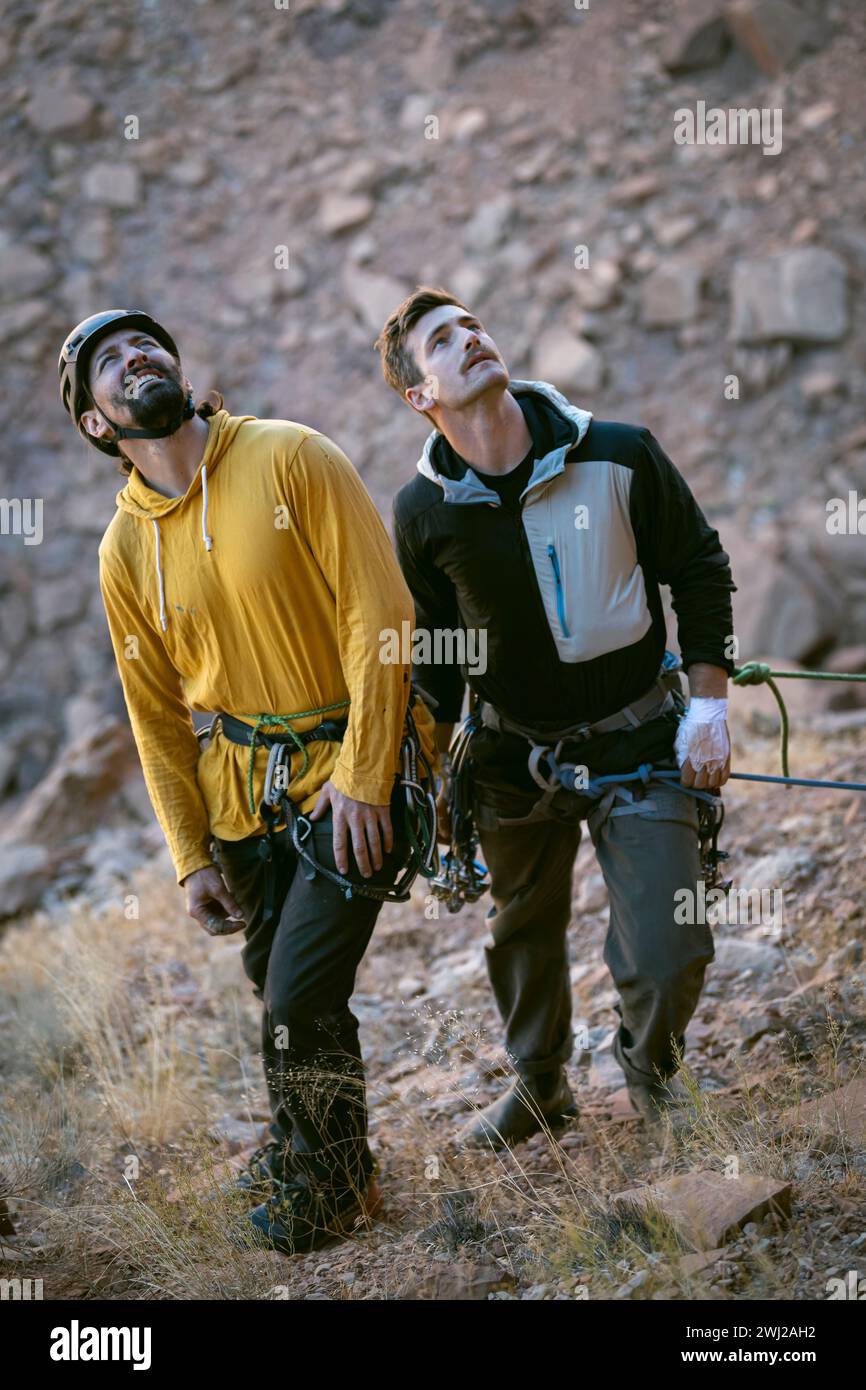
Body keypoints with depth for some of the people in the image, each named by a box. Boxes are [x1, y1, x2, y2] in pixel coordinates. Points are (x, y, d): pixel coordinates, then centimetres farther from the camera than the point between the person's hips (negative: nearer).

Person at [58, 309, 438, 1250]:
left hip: (352, 767, -5)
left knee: (300, 996, -9)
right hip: (244, 783, 5)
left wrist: (362, 776, -17)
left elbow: (378, 613, -14)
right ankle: (311, 1152, 39)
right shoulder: (126, 550, 3)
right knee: (275, 985, 12)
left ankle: (317, 1183, 16)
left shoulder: (292, 459, -11)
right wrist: (192, 855, 6)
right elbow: (156, 715, 10)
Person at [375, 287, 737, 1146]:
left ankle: (650, 1067, 27)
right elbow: (432, 656, 4)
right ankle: (540, 1084, 47)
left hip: (637, 744, -1)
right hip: (513, 759, 2)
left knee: (669, 958, -7)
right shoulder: (424, 511, -10)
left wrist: (708, 705, -5)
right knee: (521, 936, 18)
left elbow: (700, 571, -1)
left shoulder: (619, 457, -13)